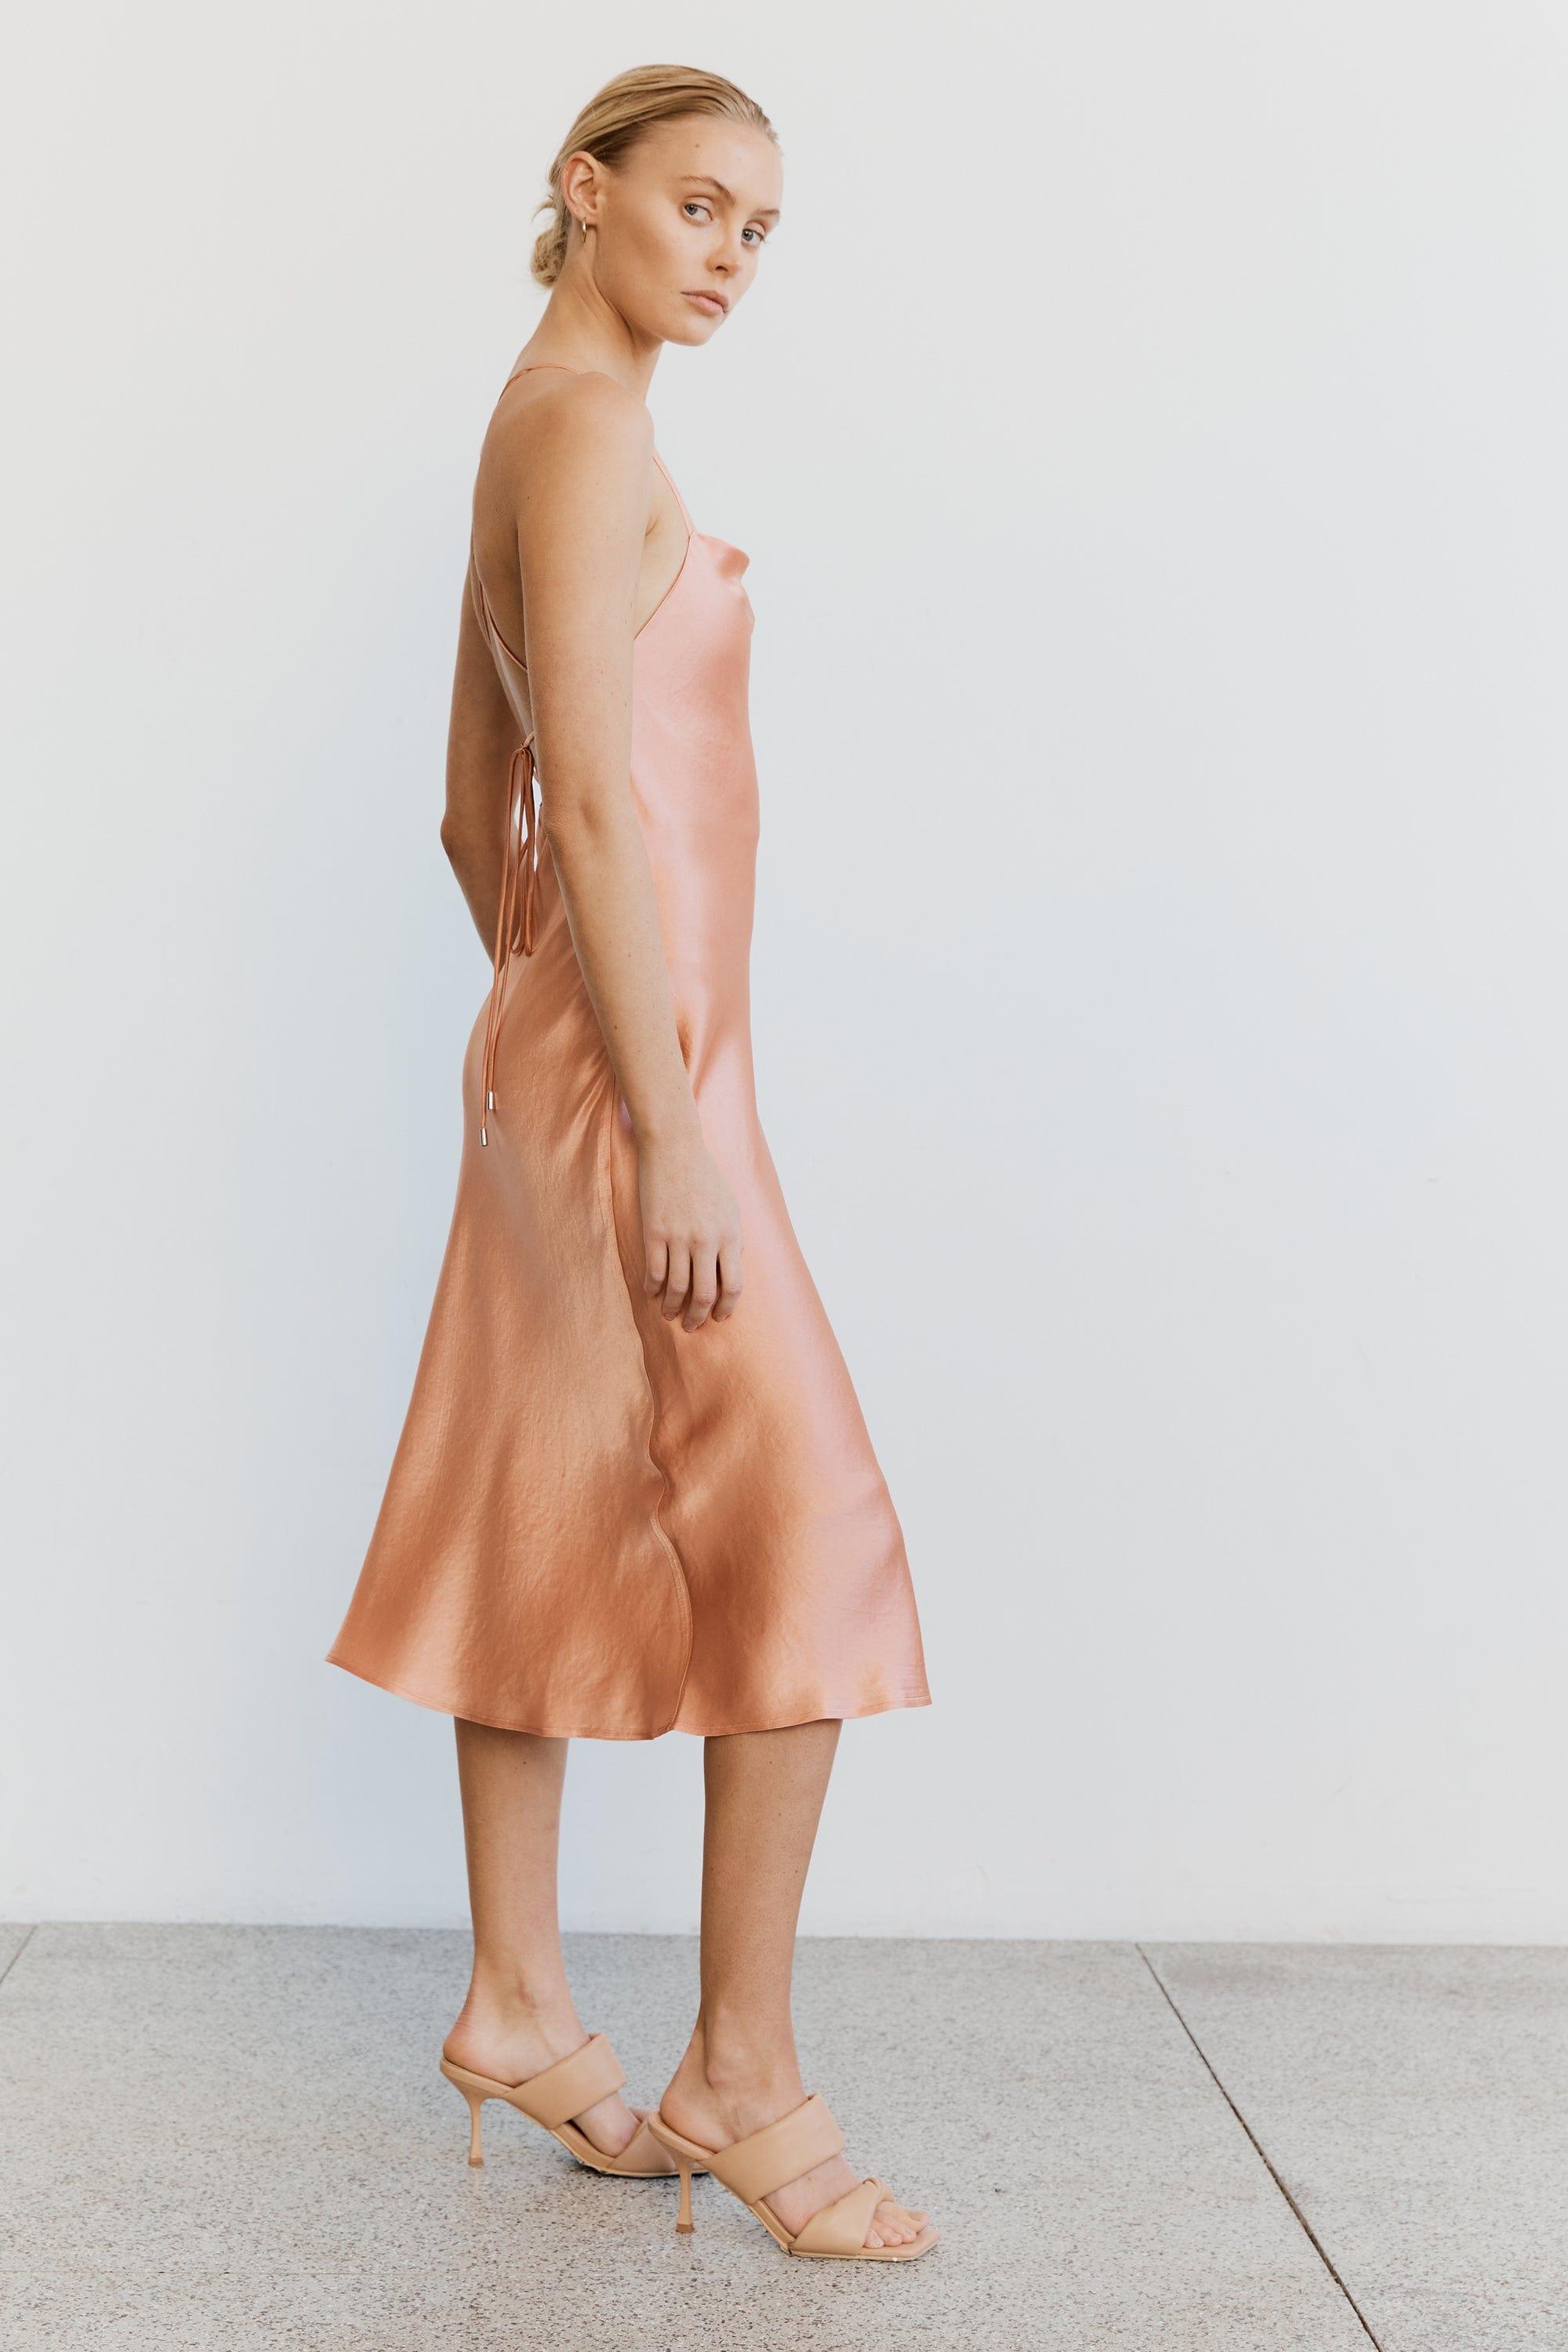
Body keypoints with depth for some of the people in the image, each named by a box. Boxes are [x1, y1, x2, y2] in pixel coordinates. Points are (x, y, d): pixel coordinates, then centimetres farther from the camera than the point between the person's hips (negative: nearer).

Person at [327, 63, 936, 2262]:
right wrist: (662, 1128, -22)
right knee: (809, 1545, -7)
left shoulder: (537, 433, 18)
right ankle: (744, 2070, 1)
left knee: (548, 1540, 12)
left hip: (556, 1051, 10)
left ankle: (518, 2004, 22)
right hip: (636, 1062, -10)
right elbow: (590, 800, -20)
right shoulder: (591, 426, -12)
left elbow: (477, 811, 20)